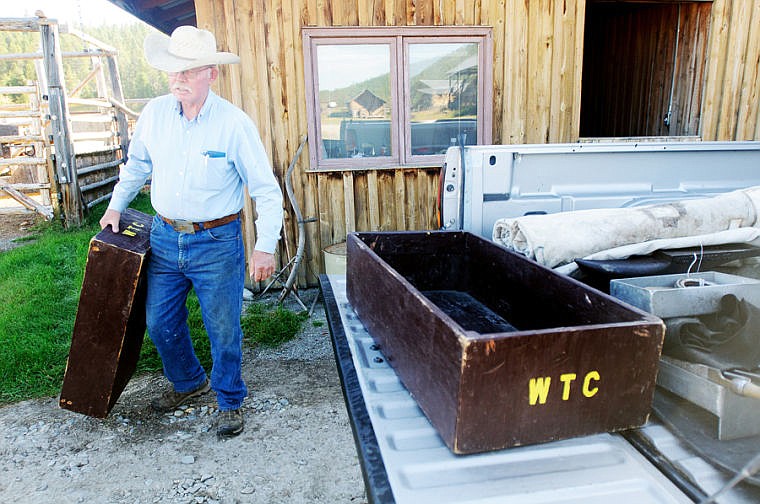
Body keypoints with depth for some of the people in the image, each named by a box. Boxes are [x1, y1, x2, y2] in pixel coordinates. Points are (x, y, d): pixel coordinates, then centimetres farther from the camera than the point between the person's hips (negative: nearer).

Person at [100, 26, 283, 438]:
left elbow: (266, 189, -12)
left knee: (223, 329, 5)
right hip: (164, 237, 5)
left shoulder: (234, 123, -14)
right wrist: (116, 206, 19)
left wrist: (265, 246, -17)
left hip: (217, 242, -4)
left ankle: (230, 401, 28)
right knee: (159, 323, 15)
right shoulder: (154, 113, -1)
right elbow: (137, 164, 19)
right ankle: (187, 381, 42)